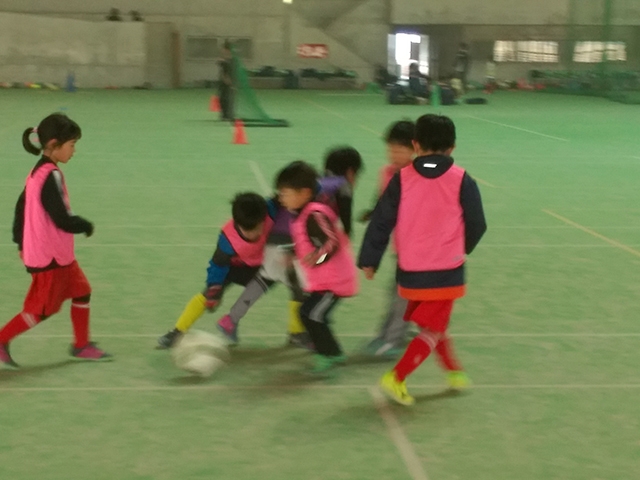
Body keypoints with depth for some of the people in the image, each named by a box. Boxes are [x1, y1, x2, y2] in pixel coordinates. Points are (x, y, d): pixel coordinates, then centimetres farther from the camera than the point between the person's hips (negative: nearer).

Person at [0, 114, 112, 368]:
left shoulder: (37, 172, 5)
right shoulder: (51, 176, -23)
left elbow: (21, 207, 13)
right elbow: (62, 220, -24)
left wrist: (21, 242, 21)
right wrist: (86, 226, -6)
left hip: (59, 254, 9)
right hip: (50, 257, -9)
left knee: (82, 291, 16)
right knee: (42, 308, 2)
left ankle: (81, 345, 26)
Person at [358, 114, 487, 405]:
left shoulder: (402, 179, -4)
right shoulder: (462, 181, -7)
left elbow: (381, 222, -2)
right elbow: (477, 226, 1)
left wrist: (369, 260, 7)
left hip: (411, 271, 3)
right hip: (446, 271, -3)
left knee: (433, 324, 23)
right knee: (432, 331, 6)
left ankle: (455, 371, 35)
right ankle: (396, 378, -4)